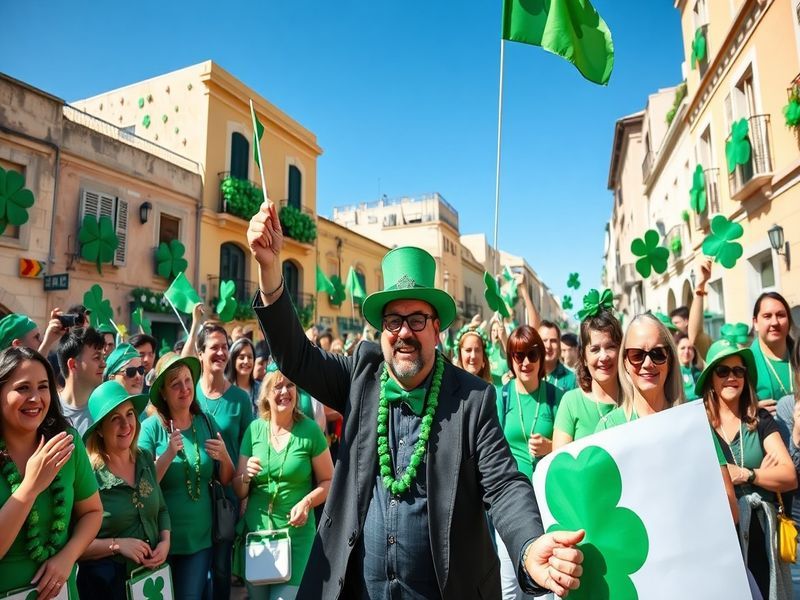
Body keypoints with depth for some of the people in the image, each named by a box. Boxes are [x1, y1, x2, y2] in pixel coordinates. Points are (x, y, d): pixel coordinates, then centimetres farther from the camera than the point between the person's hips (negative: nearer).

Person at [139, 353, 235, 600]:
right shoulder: (151, 427, -12)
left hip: (201, 536, 2)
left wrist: (224, 457, -17)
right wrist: (168, 455, -27)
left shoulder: (207, 422, -3)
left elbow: (226, 481, 3)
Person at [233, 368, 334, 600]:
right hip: (255, 531, 3)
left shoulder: (310, 430, -10)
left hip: (296, 535, -3)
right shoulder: (254, 429, -2)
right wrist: (246, 476, -16)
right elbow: (239, 491, 5)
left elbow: (328, 481, -3)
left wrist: (307, 502, -20)